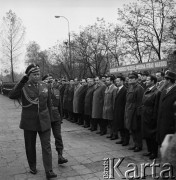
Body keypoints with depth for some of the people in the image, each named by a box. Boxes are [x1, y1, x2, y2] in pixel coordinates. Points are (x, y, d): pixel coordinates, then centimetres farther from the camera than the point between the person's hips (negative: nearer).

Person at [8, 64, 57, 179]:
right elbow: (12, 96, -28)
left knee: (46, 146, -1)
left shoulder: (45, 86, 2)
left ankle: (49, 171, 4)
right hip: (29, 122, -1)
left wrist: (48, 117, 14)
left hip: (44, 121, 1)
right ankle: (32, 167, 34)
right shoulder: (23, 87, -7)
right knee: (30, 146, 13)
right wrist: (23, 80, -31)